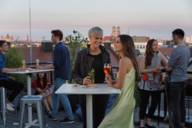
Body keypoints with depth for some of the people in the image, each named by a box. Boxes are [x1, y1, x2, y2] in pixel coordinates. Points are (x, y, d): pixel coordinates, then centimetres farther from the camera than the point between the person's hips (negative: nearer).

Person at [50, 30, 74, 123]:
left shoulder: (58, 48, -17)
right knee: (55, 94, 18)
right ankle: (53, 114, 26)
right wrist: (54, 65, 11)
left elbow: (57, 63, -22)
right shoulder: (64, 47, 14)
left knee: (62, 96, -5)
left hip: (60, 75, -10)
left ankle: (70, 117, -2)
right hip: (64, 73, 10)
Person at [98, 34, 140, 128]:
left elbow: (119, 85, -17)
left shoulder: (124, 60, -18)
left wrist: (110, 83, 2)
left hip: (124, 101, -9)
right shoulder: (130, 59, 9)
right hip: (128, 99, 9)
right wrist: (112, 81, 4)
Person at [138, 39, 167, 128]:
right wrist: (153, 70, -19)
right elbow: (141, 70, -12)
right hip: (146, 84, -4)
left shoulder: (160, 56, 4)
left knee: (155, 102, 9)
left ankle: (149, 121, 27)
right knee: (144, 103, 4)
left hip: (156, 84, 4)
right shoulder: (144, 57, -7)